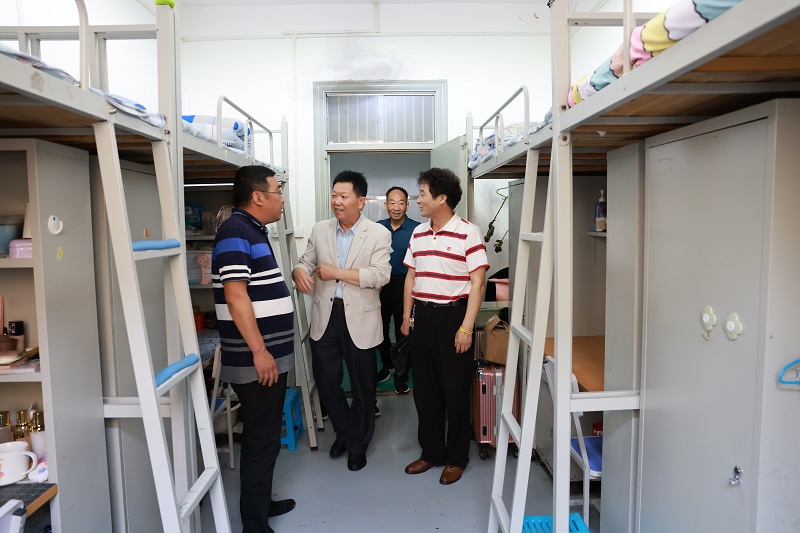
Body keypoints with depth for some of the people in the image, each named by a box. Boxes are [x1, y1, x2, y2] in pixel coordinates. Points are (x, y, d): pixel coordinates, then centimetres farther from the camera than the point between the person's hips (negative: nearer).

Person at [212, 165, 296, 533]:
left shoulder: (254, 231, 15)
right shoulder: (235, 232, -15)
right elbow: (235, 295, -23)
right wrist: (259, 351, -23)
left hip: (270, 354, 10)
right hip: (257, 359, -10)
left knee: (265, 434, 20)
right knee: (262, 440, 0)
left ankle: (262, 502, 35)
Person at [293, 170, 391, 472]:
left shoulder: (378, 234, -7)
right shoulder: (320, 231, 6)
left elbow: (381, 275, -16)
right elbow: (306, 261, 12)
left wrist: (337, 272, -18)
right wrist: (299, 272, -13)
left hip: (360, 319, -3)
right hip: (325, 317, 4)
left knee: (363, 384, 10)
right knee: (325, 379, 10)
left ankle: (358, 443, 33)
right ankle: (345, 430, 38)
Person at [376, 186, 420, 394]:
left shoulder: (416, 229, -9)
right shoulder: (378, 227, 3)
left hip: (403, 285, -4)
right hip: (380, 285, 4)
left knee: (403, 332, 7)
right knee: (380, 328, 15)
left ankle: (401, 375, 24)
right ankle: (387, 364, 39)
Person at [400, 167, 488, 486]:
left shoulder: (468, 233, -9)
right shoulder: (418, 233, 10)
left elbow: (478, 282, -12)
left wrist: (466, 327, -16)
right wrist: (407, 316, 12)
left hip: (452, 316, -6)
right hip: (423, 316, 6)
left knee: (455, 390, 5)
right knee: (424, 388, 13)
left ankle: (456, 458, 23)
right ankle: (431, 452, 30)